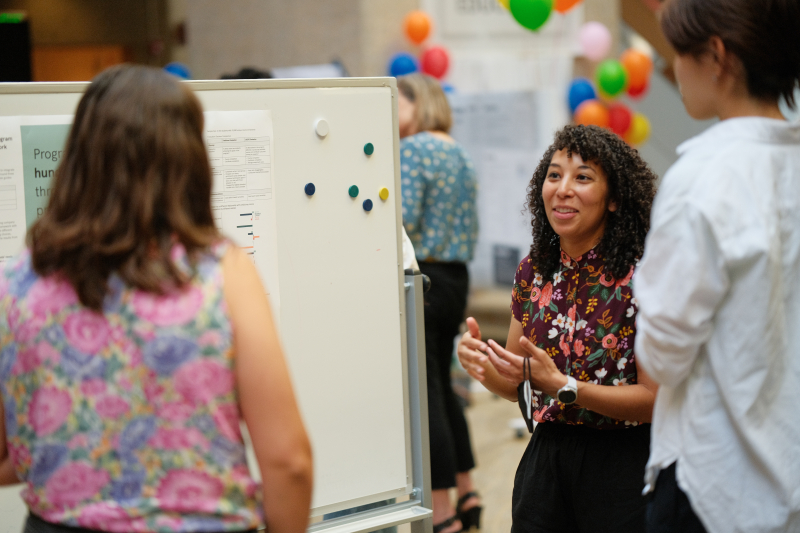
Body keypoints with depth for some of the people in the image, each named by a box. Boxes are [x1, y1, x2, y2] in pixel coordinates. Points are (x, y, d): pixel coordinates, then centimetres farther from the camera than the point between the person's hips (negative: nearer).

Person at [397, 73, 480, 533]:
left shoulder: (413, 148, -11)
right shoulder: (461, 154, 15)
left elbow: (404, 220, -19)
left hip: (420, 279, -9)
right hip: (457, 279, 9)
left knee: (425, 393, -4)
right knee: (442, 384, 18)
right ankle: (467, 494, 24)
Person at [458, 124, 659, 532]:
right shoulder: (533, 272, 4)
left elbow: (654, 399, -14)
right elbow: (518, 388, 11)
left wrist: (563, 386, -25)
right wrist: (482, 365, -10)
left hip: (621, 466, -4)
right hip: (545, 457, 4)